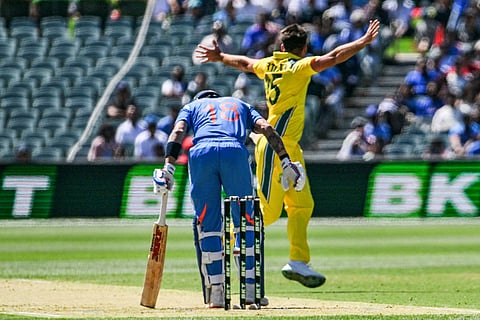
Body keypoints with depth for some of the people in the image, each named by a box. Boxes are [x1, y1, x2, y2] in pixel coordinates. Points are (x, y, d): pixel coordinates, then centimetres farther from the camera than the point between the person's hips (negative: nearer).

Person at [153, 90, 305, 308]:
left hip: (202, 153, 0)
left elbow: (178, 131, 10)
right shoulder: (240, 105, 36)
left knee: (207, 224, 8)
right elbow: (266, 128, 17)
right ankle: (249, 289, 4)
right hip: (235, 151, 0)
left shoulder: (193, 106, 32)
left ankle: (216, 293, 3)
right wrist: (286, 161, 8)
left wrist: (168, 167, -1)